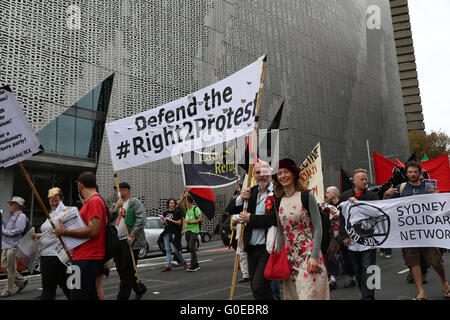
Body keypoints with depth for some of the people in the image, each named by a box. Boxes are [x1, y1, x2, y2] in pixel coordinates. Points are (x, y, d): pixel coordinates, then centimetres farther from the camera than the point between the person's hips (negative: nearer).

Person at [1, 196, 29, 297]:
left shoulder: (21, 216, -9)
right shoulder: (12, 216, 21)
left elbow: (19, 230, -20)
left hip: (13, 246, -10)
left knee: (10, 269, -3)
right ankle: (22, 281, 22)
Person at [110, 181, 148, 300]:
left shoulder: (135, 202, -3)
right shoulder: (117, 203, 19)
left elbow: (142, 219, -14)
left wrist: (132, 236, -19)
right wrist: (115, 208, -3)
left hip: (129, 242, -7)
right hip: (117, 241, 8)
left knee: (127, 272, -4)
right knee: (121, 271, 13)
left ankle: (122, 297, 3)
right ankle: (140, 288, 29)